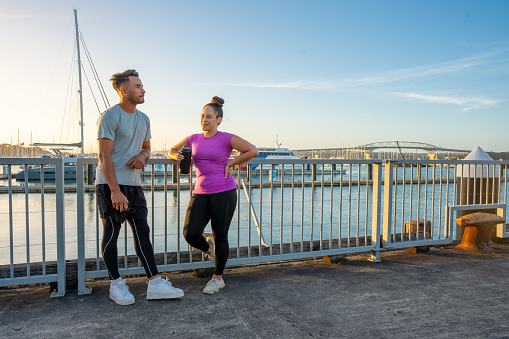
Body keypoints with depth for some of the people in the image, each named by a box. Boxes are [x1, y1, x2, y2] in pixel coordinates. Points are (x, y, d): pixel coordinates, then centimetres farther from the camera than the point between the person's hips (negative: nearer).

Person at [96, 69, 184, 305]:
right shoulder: (110, 117, -9)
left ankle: (155, 285, 7)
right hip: (110, 185, -7)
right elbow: (104, 156, -14)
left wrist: (142, 156, -2)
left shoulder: (143, 119, 13)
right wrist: (115, 191, -20)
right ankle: (116, 284, 17)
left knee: (142, 232, 4)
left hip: (133, 184, 7)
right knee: (111, 233, 2)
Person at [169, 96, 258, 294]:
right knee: (190, 234, -10)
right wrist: (177, 156, 2)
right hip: (201, 193, 4)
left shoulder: (226, 138, -2)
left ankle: (218, 278, 21)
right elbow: (173, 150, 26)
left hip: (224, 192, -4)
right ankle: (208, 249, 26)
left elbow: (252, 151, -6)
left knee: (220, 236, 3)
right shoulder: (194, 139, 12)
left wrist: (229, 164, -6)